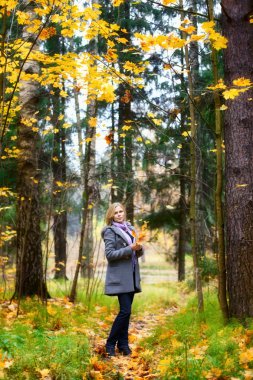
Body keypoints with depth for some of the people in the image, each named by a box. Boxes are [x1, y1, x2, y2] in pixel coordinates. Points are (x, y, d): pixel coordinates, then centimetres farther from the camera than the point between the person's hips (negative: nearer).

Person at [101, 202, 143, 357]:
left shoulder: (130, 228, 14)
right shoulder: (110, 231, -6)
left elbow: (138, 252, 17)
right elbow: (109, 254, -14)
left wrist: (139, 248, -6)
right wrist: (130, 249, -20)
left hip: (132, 276, 7)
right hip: (120, 276, -6)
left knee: (126, 311, 9)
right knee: (125, 311, -11)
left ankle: (123, 344, 18)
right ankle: (110, 344, 2)